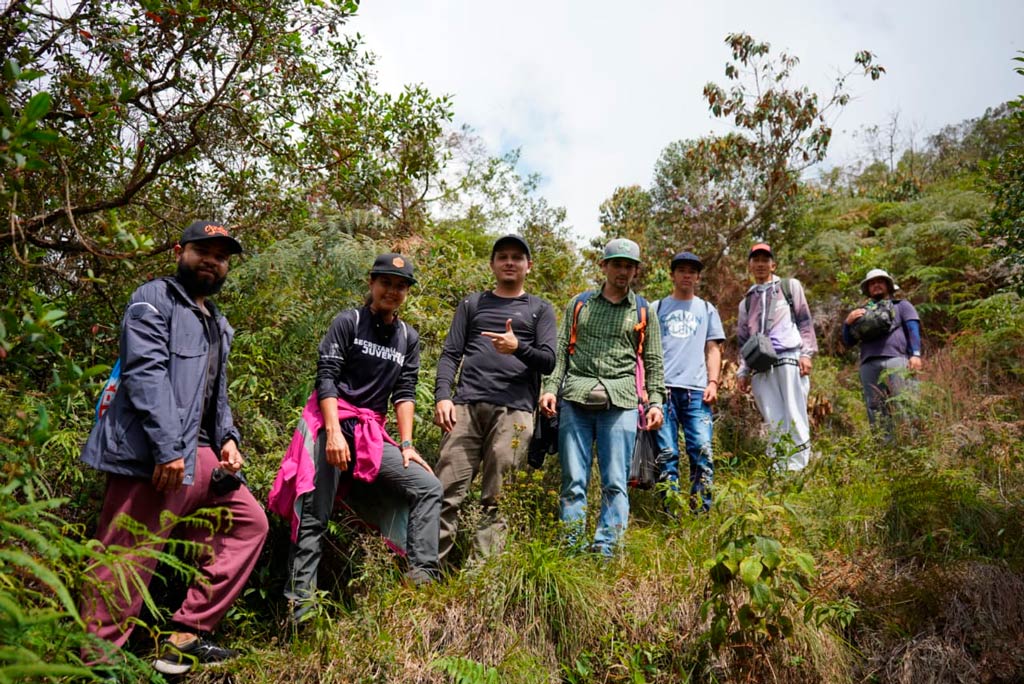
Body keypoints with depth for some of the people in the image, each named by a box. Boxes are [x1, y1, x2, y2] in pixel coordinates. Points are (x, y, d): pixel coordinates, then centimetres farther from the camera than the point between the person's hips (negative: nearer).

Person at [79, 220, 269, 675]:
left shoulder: (217, 324, 23)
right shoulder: (154, 298, -2)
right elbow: (145, 372, -15)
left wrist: (227, 438, 9)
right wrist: (167, 448, -22)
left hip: (198, 454, 9)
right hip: (151, 455, -9)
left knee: (249, 522, 9)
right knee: (126, 568, -7)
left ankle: (186, 636, 12)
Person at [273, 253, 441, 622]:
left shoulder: (408, 337, 13)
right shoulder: (347, 322, -1)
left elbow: (405, 393, 9)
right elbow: (325, 377, -9)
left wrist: (406, 445, -2)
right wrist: (334, 432, -21)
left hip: (372, 434, 5)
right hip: (332, 424, -5)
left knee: (429, 487, -10)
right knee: (314, 518, -5)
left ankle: (422, 577, -11)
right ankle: (299, 605, 2)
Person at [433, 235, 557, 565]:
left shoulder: (540, 309, 18)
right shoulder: (472, 304, 21)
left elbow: (548, 361, 7)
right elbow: (450, 353, 13)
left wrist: (518, 347, -14)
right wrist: (442, 396, -4)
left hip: (513, 410, -1)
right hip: (467, 404, 1)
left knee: (496, 499, -5)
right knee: (448, 490, -6)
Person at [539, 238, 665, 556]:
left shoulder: (643, 311, 15)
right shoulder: (579, 304, 16)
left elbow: (653, 362, 13)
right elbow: (560, 351, 12)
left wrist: (656, 401, 2)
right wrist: (550, 388, 0)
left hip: (620, 399, 0)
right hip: (575, 397, 1)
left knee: (615, 482, -3)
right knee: (573, 479, 0)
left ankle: (605, 549, 2)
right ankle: (571, 548, 7)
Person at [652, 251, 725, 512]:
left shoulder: (707, 310, 20)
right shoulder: (657, 308, 16)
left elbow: (713, 349, 15)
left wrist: (713, 382, 1)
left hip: (697, 391, 1)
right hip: (663, 388, -1)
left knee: (702, 451, -7)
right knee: (666, 453, -2)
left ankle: (702, 513, 0)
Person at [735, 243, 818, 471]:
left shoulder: (790, 286, 19)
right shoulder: (746, 301, 27)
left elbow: (805, 321, 10)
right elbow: (743, 340, 25)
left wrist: (806, 353, -3)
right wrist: (743, 371, 14)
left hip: (789, 357, -2)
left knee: (795, 418, -11)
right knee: (774, 423, -6)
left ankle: (798, 469, -12)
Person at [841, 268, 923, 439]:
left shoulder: (901, 305, 23)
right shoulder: (862, 312, 30)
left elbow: (913, 330, 8)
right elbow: (848, 342, 25)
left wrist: (915, 354, -9)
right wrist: (848, 322, 6)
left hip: (896, 361, -3)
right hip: (868, 365, 3)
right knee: (876, 412, -3)